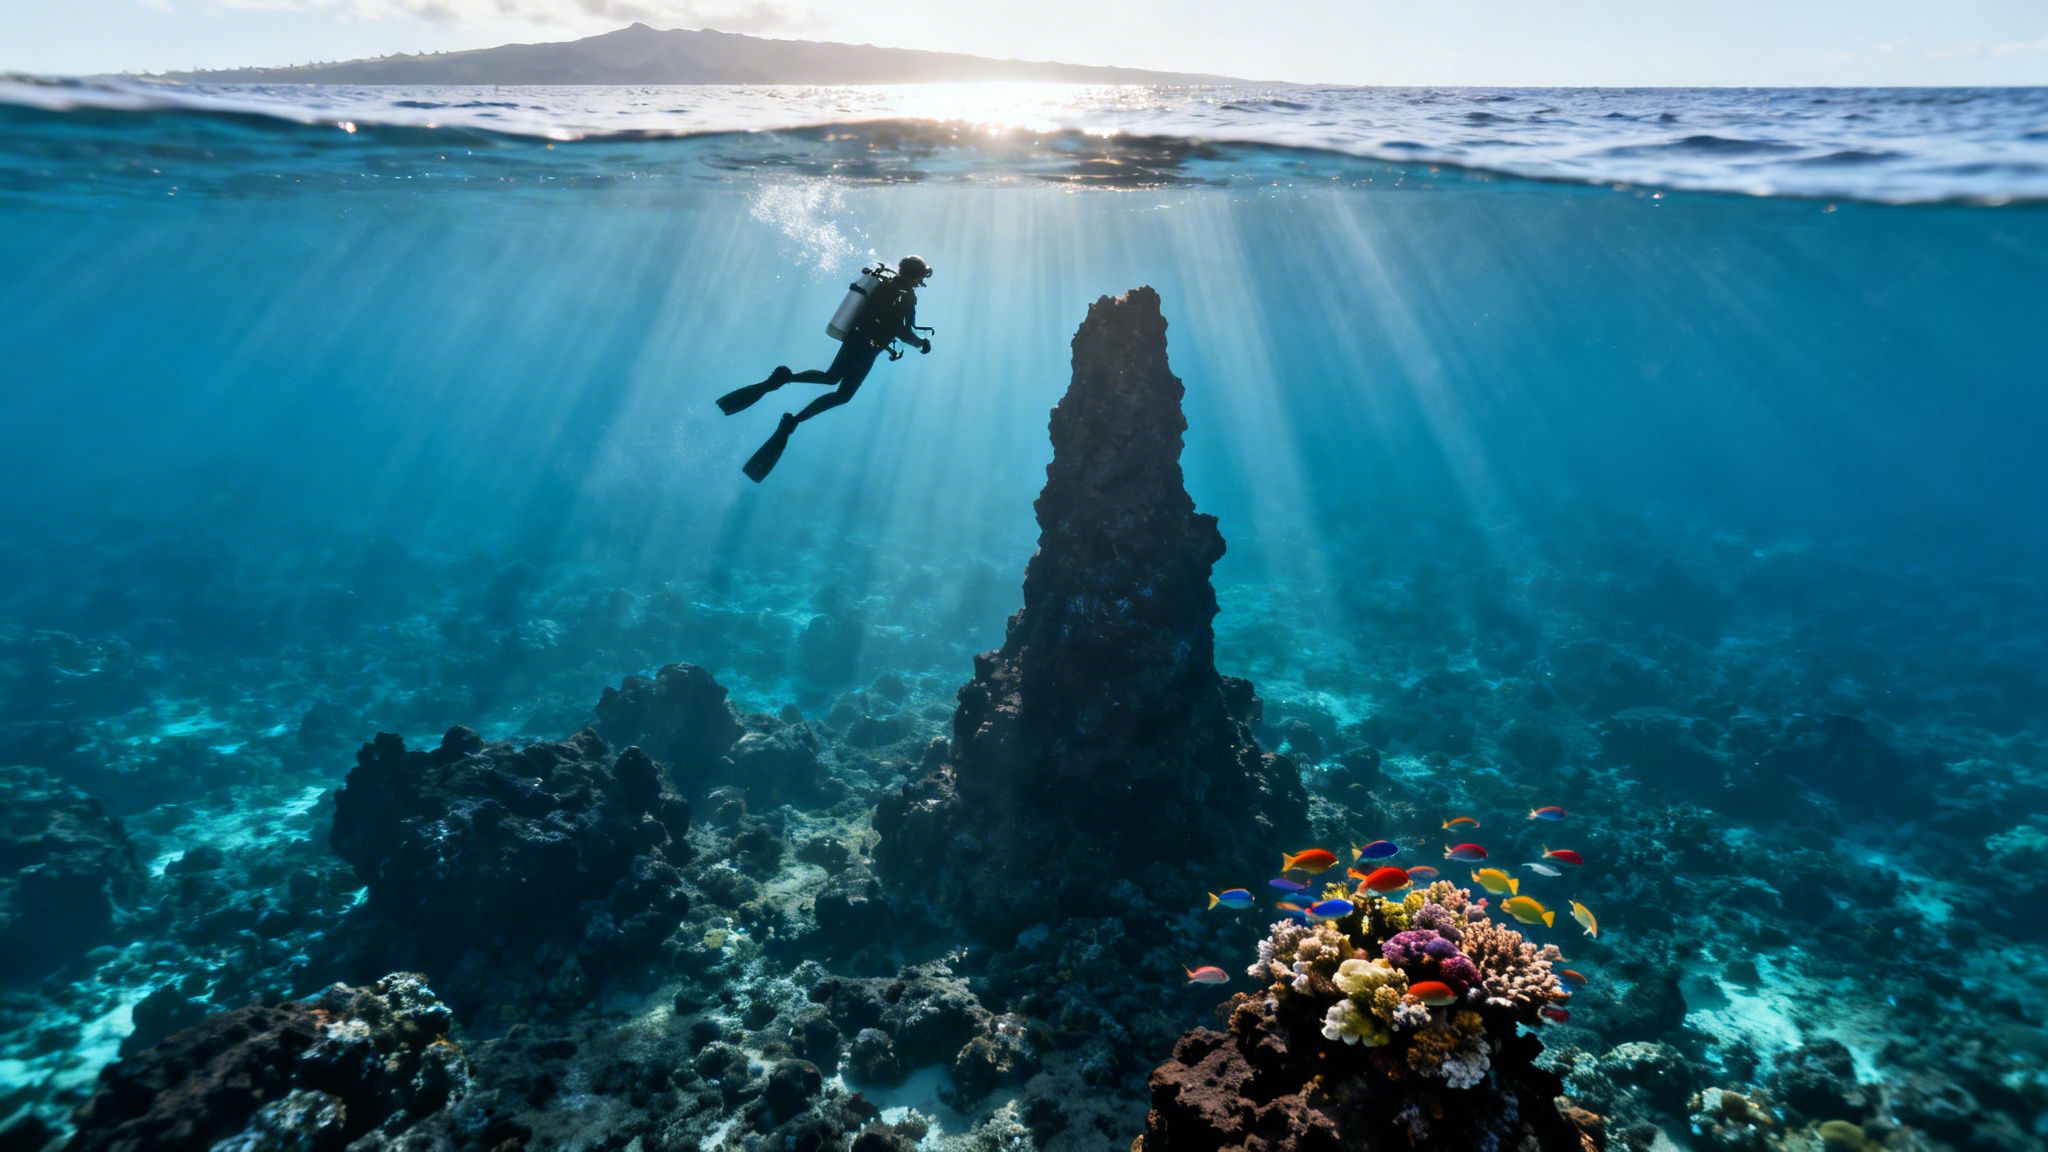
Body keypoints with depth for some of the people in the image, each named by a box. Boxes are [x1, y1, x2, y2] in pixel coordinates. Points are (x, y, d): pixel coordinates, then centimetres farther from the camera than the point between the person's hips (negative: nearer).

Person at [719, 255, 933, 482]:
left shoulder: (885, 283, 11)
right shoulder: (907, 296, -13)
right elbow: (904, 332, -18)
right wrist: (921, 344, -1)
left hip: (853, 337, 7)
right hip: (867, 348, -7)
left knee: (830, 377, 27)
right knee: (842, 394, 5)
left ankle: (784, 377, 2)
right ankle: (793, 421, -9)